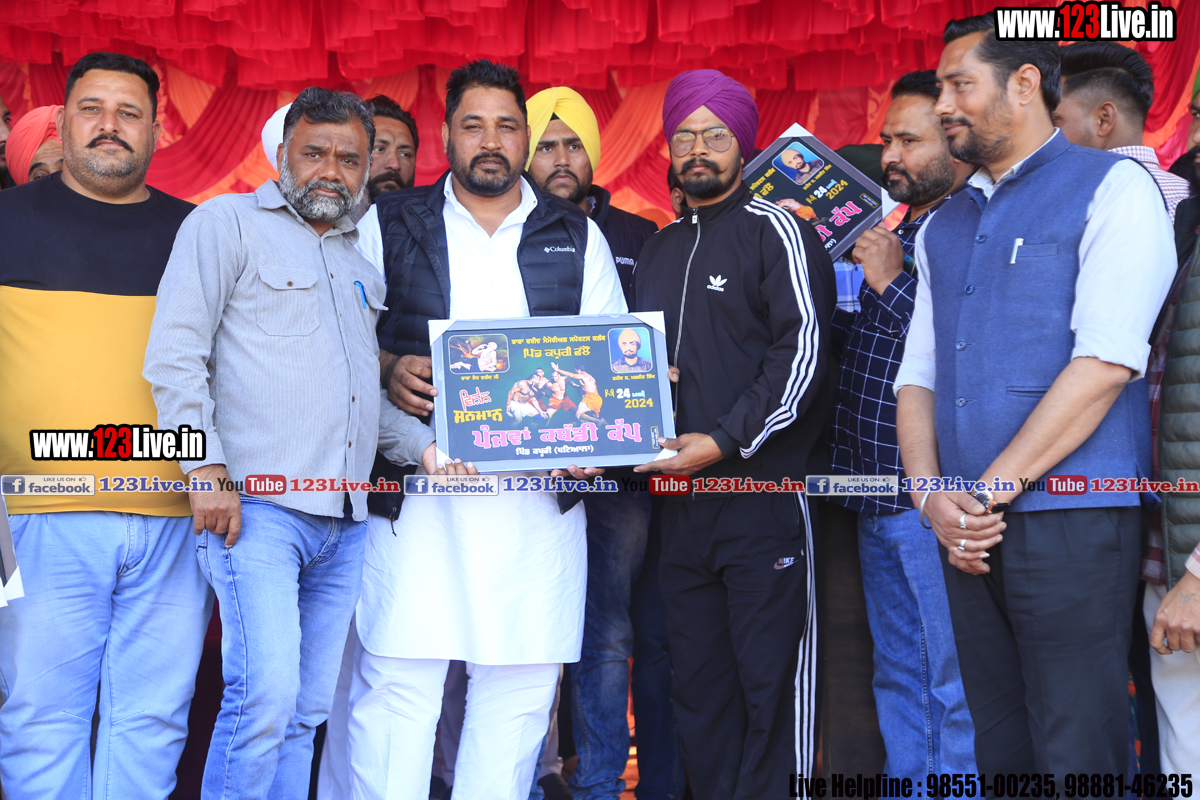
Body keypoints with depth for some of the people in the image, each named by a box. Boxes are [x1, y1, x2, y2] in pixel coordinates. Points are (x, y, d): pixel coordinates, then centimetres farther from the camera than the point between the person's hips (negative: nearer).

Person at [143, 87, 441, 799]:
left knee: (307, 711, 8)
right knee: (266, 694, -17)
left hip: (345, 521, 6)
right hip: (256, 506, -6)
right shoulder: (227, 222, 3)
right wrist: (207, 468, -14)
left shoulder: (361, 259, 22)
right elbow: (175, 354, -6)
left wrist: (423, 444, 13)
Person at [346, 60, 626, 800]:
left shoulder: (578, 236, 13)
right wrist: (387, 370, -11)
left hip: (540, 490, 2)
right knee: (397, 679, -5)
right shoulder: (391, 226, 10)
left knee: (521, 683, 3)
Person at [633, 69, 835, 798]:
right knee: (698, 681, 11)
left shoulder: (777, 231, -3)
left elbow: (804, 353, -13)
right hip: (683, 499, 7)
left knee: (772, 681, -3)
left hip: (764, 491, -7)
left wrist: (725, 441, -18)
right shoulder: (660, 250, 19)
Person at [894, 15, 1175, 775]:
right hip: (970, 531, 6)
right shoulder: (943, 229, 18)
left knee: (1077, 756, -4)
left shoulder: (1114, 189, -2)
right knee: (999, 750, 12)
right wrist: (932, 496, -3)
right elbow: (917, 376, 14)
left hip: (1069, 518, -6)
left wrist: (991, 489, -13)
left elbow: (1106, 362, -13)